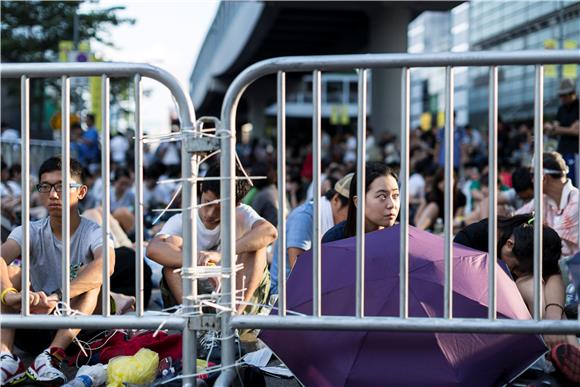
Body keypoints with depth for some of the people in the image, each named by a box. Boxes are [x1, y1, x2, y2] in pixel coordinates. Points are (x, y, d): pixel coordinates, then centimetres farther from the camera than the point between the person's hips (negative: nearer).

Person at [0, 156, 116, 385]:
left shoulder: (93, 234, -8)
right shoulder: (31, 233, -2)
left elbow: (106, 265, -33)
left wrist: (56, 297, -46)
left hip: (77, 331, -2)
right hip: (35, 329, 2)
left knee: (90, 274, -25)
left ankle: (51, 357, -38)